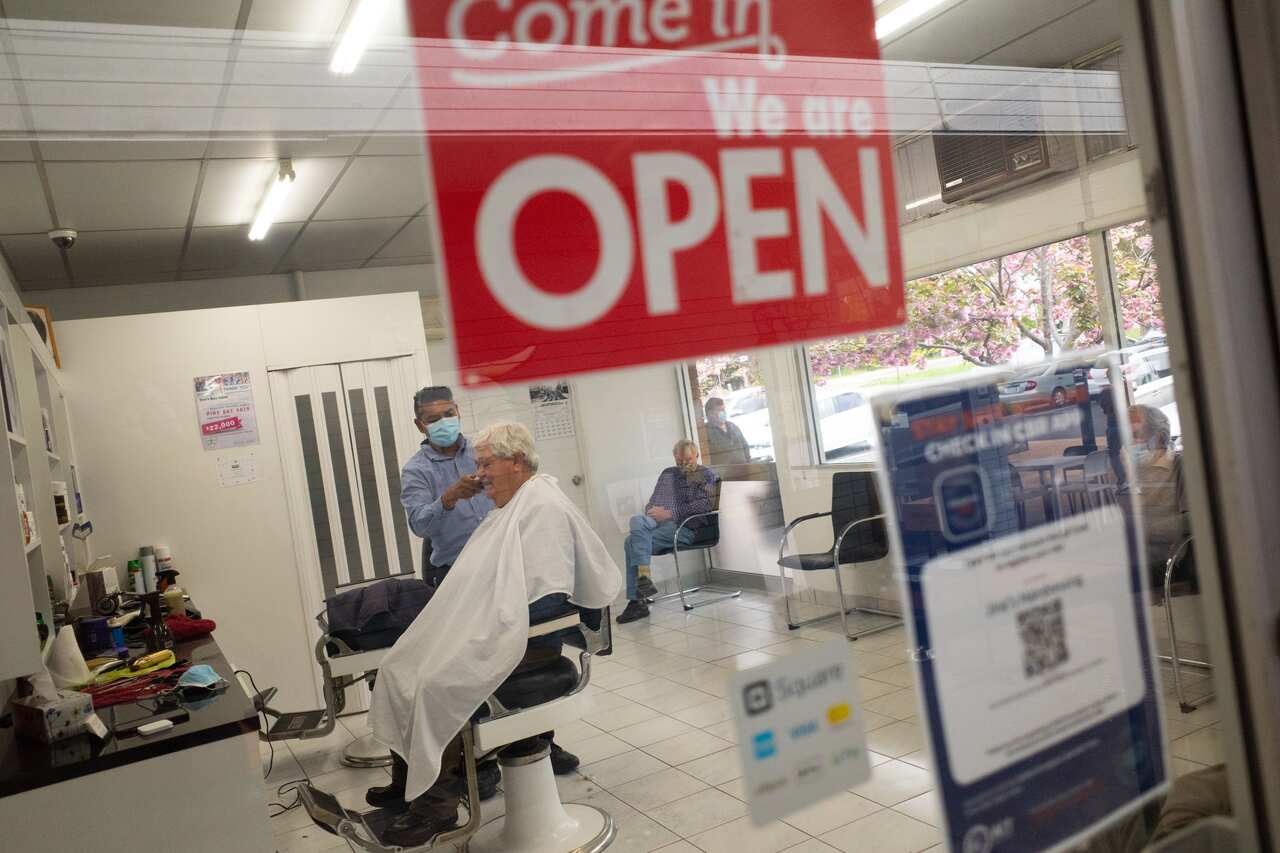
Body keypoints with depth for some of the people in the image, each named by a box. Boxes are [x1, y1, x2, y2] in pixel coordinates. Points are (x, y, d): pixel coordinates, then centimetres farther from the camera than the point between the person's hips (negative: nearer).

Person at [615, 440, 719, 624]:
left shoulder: (706, 475, 9)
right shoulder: (667, 474, 27)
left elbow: (705, 505, -8)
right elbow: (651, 504, 26)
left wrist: (670, 513, -13)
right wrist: (652, 510, 0)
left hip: (685, 527, -6)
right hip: (657, 522, 6)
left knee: (633, 541, -26)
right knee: (636, 521, -28)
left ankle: (637, 601, -27)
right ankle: (643, 577, -31)